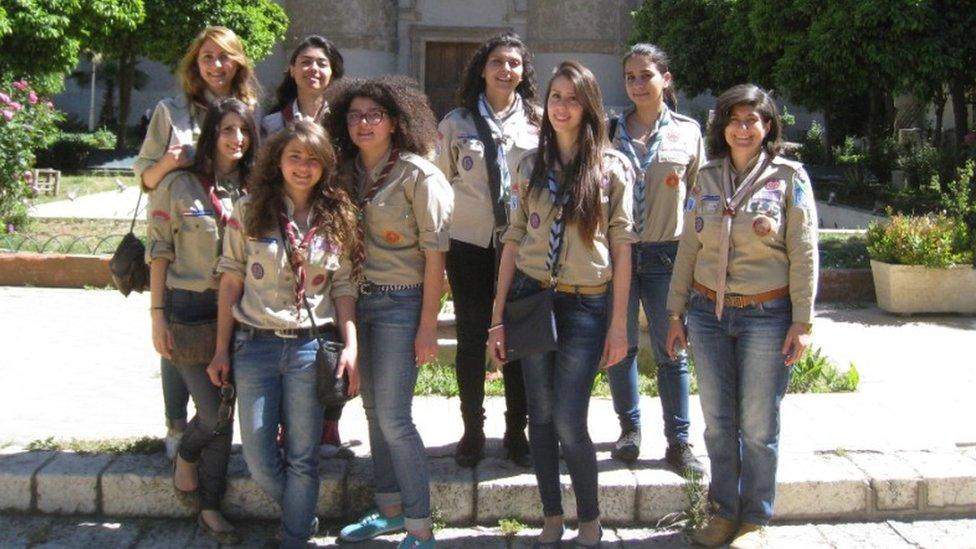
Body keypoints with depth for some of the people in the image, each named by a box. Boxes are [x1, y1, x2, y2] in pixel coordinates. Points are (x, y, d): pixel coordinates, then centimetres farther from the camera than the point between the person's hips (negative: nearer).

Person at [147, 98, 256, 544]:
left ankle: (211, 508, 18)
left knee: (225, 414, 6)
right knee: (214, 413, -9)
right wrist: (157, 315, -6)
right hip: (188, 309, -3)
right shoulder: (178, 185, -3)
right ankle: (186, 455, 25)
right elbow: (159, 252, -2)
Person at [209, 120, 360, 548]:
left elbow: (344, 287, 6)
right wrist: (222, 350, 2)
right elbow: (231, 280, 3)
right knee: (259, 462, 5)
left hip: (311, 346, 0)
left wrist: (350, 347, -5)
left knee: (302, 458, 5)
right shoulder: (249, 210, 2)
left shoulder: (336, 218, 5)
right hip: (255, 345, 0)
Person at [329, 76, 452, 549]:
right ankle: (390, 509, 28)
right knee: (374, 409, 14)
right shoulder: (349, 172, 7)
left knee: (393, 417, -6)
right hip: (360, 299, 6)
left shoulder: (418, 175, -11)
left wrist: (428, 327, -14)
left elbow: (434, 254, -12)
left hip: (400, 303, -6)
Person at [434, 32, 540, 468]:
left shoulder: (537, 122, 4)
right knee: (471, 336, 6)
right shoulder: (456, 122, 4)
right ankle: (472, 430, 19)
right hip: (468, 241, 0)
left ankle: (516, 431, 18)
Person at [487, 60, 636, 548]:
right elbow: (514, 238, 7)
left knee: (568, 424, -5)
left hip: (586, 306, -3)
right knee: (540, 417, 8)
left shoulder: (612, 167, -1)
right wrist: (498, 316, 4)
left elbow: (622, 246, -1)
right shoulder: (531, 165, 7)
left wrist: (619, 323, -5)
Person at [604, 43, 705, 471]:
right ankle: (629, 428, 25)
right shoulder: (611, 132, 6)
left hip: (666, 254, -1)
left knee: (671, 351, 3)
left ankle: (678, 441, 12)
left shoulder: (688, 132, 4)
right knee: (620, 347, 9)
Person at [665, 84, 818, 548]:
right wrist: (676, 312, 9)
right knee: (718, 421, 9)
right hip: (708, 312, 3)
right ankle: (724, 511, 24)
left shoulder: (789, 177, -2)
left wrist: (802, 321, -8)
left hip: (766, 315, -3)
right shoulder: (706, 178, 7)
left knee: (759, 425, 4)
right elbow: (688, 248, 10)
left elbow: (803, 254, -4)